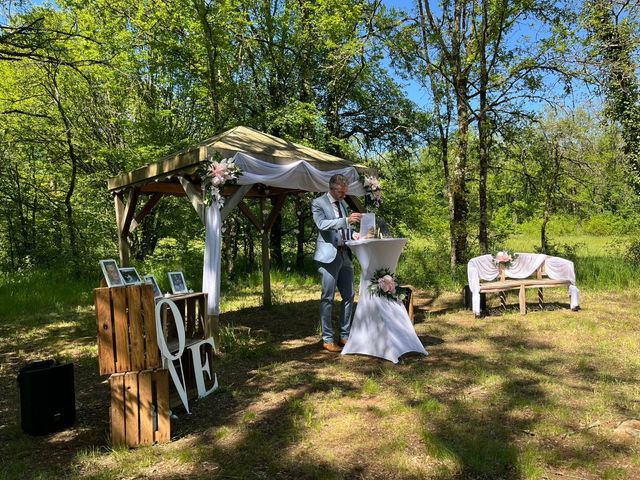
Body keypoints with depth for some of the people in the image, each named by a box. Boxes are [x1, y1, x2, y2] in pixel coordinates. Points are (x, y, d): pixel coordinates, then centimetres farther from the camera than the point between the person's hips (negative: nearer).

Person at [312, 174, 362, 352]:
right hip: (329, 255, -7)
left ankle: (345, 335, 20)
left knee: (348, 296, 9)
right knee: (328, 298, -2)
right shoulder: (318, 203, -4)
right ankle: (327, 339, 8)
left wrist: (352, 233, 2)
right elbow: (322, 224, -18)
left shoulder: (343, 203, 18)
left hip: (344, 254, 7)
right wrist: (346, 220, -28)